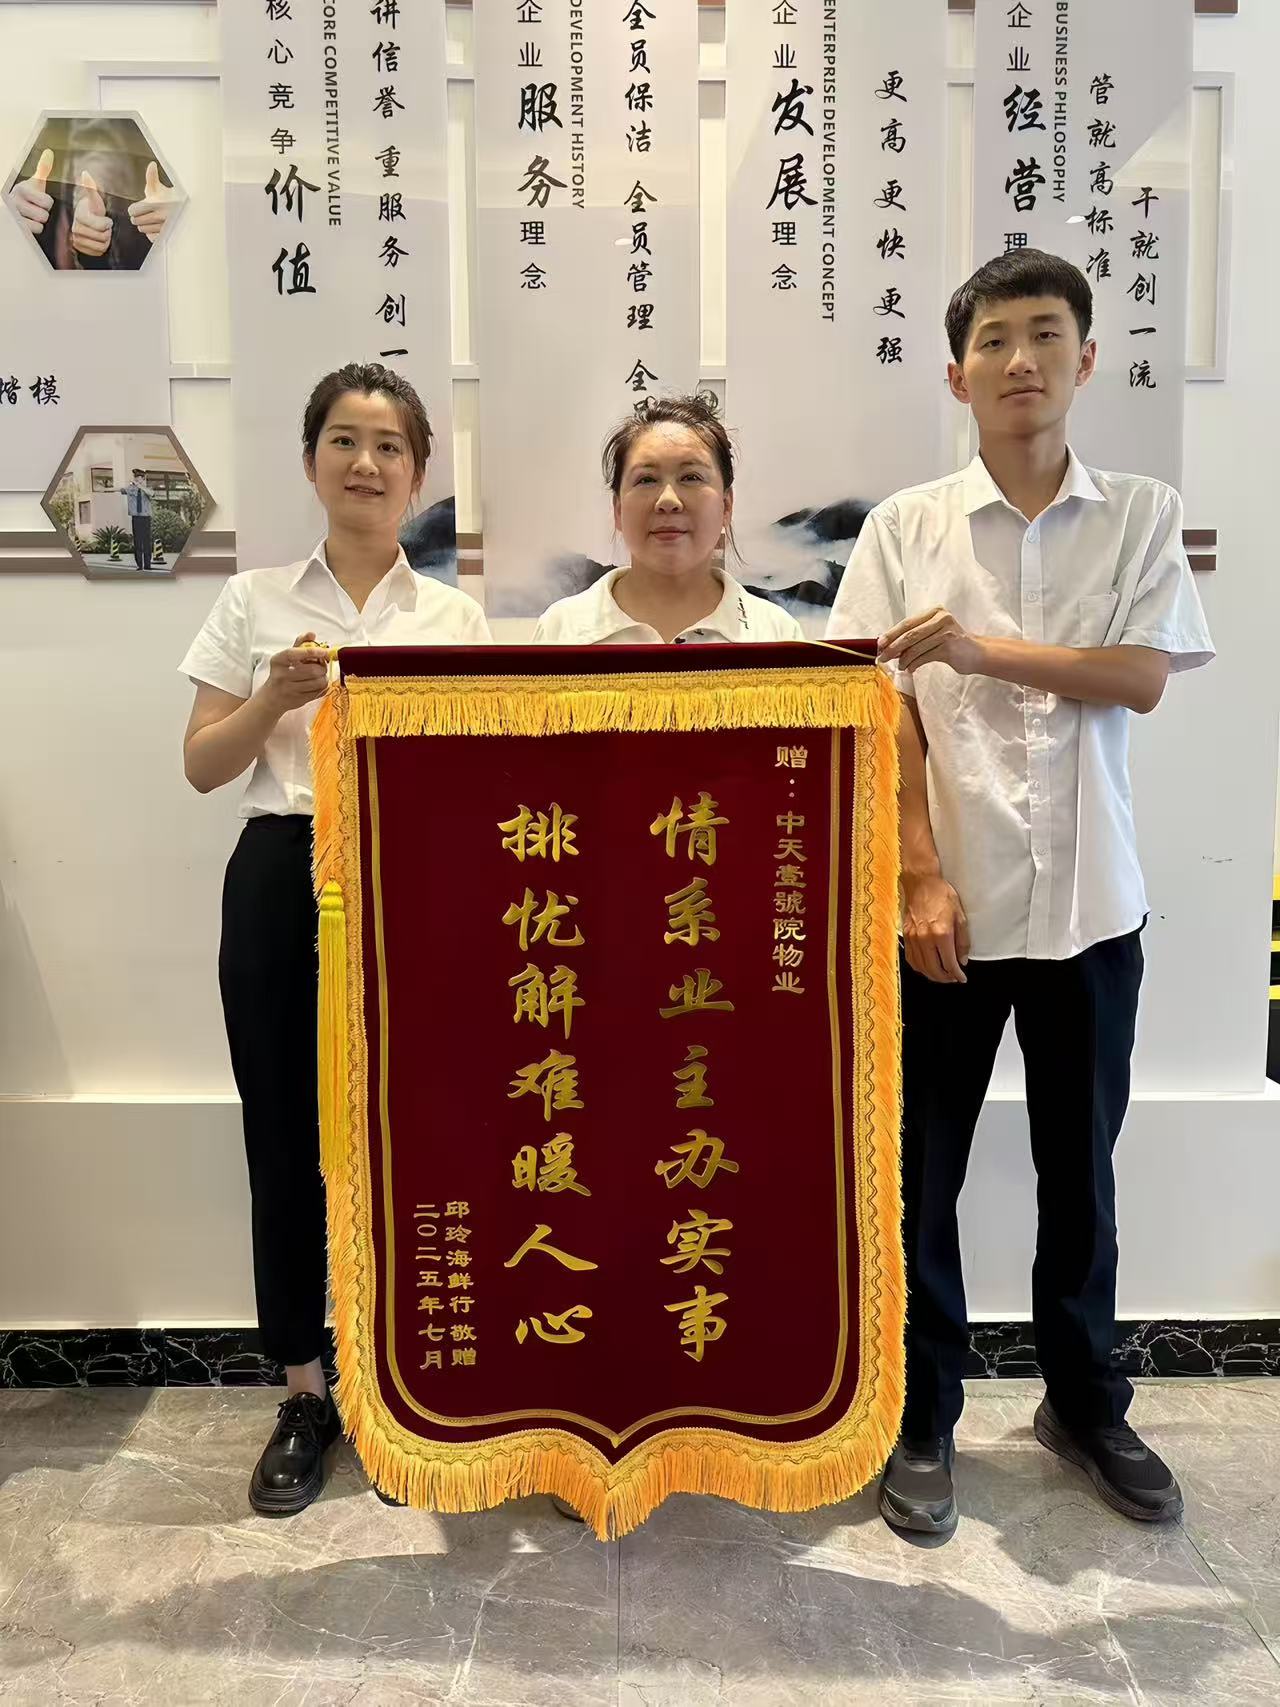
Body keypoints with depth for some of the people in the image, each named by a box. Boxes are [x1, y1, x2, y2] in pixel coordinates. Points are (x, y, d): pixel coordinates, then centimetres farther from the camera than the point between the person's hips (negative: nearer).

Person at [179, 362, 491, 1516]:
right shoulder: (256, 601, 7)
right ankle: (304, 1393, 24)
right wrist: (278, 695, -12)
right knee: (287, 1137, 5)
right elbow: (202, 767, 5)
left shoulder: (456, 617, 8)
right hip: (282, 881, 1)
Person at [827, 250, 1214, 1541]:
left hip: (1088, 902, 2)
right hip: (946, 901, -1)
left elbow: (1142, 677, -6)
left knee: (1081, 1169, 15)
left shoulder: (1143, 516, 6)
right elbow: (883, 713, -4)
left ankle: (1086, 1403, 36)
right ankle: (922, 1423, 24)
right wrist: (920, 879, -12)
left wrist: (980, 647, -16)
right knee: (921, 1174, 7)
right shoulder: (906, 526, 2)